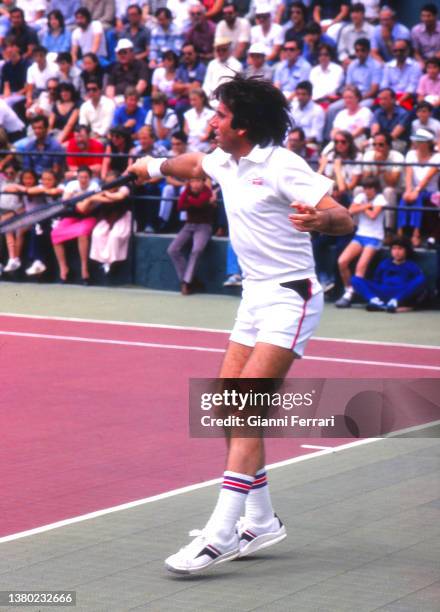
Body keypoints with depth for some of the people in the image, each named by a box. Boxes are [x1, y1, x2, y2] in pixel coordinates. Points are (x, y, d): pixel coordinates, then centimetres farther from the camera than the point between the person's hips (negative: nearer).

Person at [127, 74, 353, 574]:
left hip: (290, 298, -9)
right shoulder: (226, 161, 8)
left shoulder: (282, 166, -17)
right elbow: (196, 165, 34)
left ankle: (221, 534, -20)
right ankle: (261, 522, 17)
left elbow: (344, 219, -22)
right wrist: (154, 166, 49)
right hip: (255, 296, 9)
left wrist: (320, 219, -44)